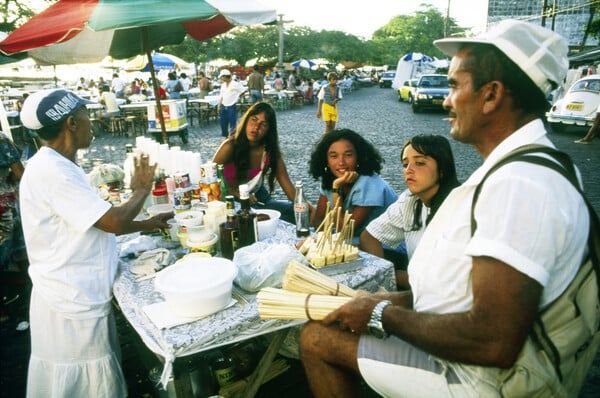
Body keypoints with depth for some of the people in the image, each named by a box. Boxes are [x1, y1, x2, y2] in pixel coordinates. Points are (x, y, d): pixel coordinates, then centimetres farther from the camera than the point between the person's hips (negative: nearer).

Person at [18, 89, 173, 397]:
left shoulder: (58, 166, 9)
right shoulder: (51, 172, -24)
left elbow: (97, 224, 15)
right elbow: (113, 221, -25)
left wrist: (144, 225, 12)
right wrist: (141, 190, -8)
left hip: (80, 297, 9)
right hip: (72, 302, -9)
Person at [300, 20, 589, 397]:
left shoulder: (518, 185, -29)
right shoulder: (519, 168, 6)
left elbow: (494, 344, -32)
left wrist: (384, 315, -18)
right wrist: (397, 301, 4)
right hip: (459, 349, 9)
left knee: (317, 338, -5)